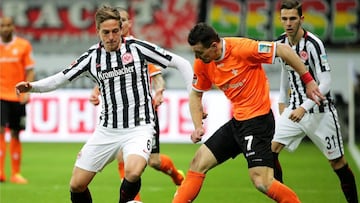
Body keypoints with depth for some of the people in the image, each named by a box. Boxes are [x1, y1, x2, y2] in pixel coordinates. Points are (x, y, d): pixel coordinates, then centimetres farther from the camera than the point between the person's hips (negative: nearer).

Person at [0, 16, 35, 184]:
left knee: (15, 135, 6)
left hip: (17, 96, 1)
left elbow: (30, 71, 3)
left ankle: (16, 173, 13)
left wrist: (26, 91, -8)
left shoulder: (23, 45, 3)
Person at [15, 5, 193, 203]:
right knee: (77, 185, 2)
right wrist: (31, 86, -10)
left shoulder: (136, 47, -8)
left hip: (138, 128, -4)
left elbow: (181, 63, -4)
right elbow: (60, 79, 7)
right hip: (107, 130, 4)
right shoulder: (92, 57, 1)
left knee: (132, 172, -34)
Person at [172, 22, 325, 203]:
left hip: (258, 119, -8)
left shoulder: (241, 48, -21)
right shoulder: (202, 63, 1)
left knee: (262, 182, -17)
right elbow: (196, 94, 16)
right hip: (236, 121, 8)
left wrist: (308, 80, -16)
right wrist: (198, 126, 2)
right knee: (198, 164, 6)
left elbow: (283, 50, -18)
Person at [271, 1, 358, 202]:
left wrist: (304, 108, -30)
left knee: (338, 162, 1)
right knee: (270, 150, -9)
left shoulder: (313, 44, -20)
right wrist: (283, 100, 23)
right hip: (295, 109, 6)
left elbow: (325, 83, -22)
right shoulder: (282, 42, 0)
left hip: (320, 111, -6)